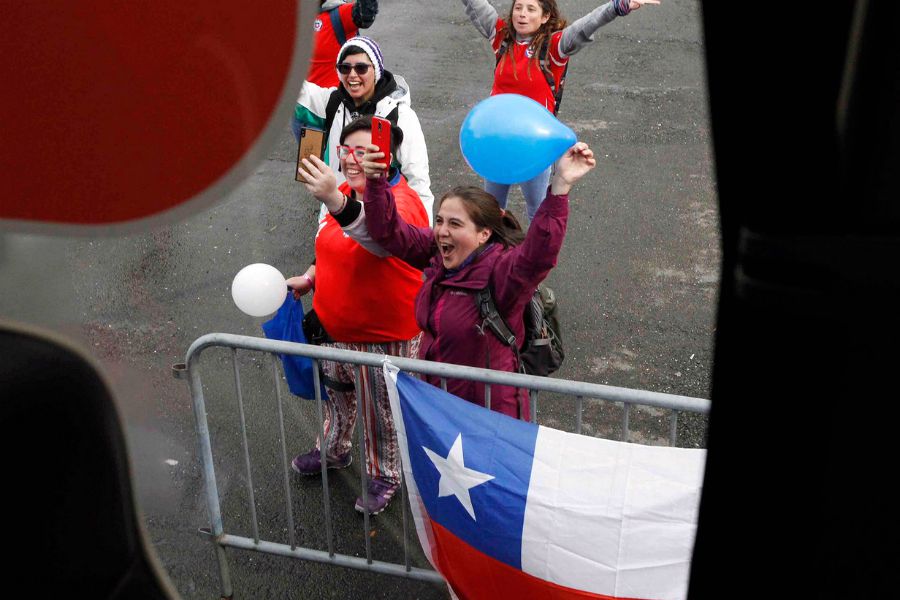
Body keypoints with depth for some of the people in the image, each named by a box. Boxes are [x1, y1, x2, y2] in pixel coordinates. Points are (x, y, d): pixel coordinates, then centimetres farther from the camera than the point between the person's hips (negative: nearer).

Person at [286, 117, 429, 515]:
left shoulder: (400, 202, -28)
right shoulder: (347, 194, -1)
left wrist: (335, 201, -70)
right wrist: (310, 278, 8)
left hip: (382, 336, -8)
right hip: (332, 328, 8)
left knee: (380, 415, 14)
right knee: (336, 395, 30)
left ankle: (384, 477, 41)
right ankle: (333, 451, 57)